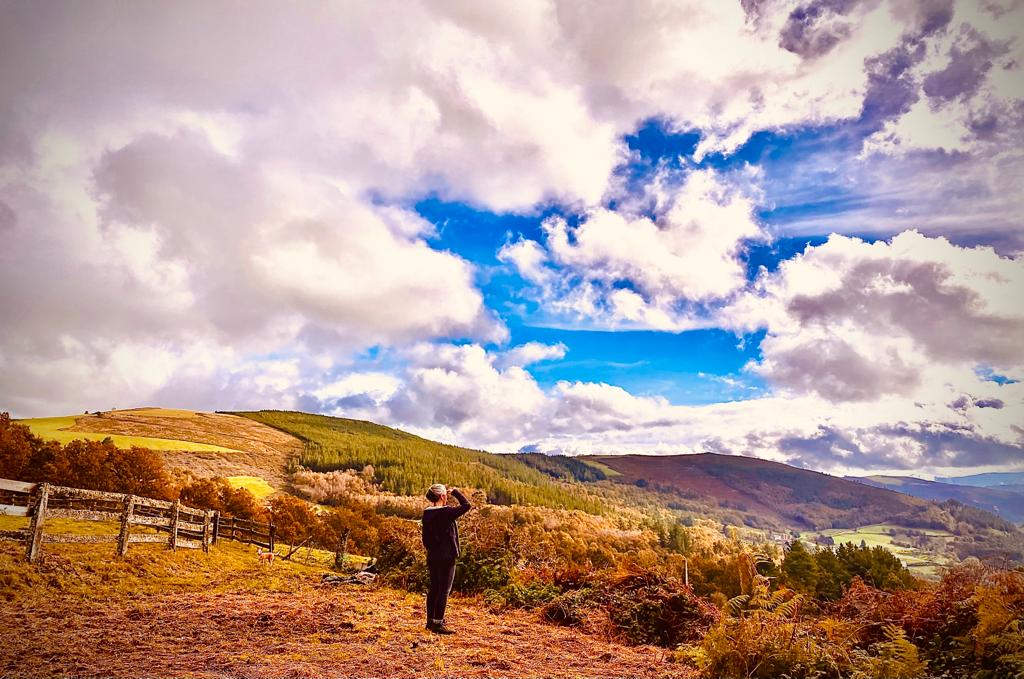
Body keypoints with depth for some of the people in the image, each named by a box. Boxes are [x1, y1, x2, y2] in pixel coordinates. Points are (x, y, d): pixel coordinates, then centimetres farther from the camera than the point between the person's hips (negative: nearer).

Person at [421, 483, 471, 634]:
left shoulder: (427, 513, 4)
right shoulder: (446, 512, -19)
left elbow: (425, 538, 11)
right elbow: (466, 505, -15)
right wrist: (455, 491, -6)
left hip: (432, 557, 8)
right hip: (446, 558, -8)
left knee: (433, 588, 16)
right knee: (444, 590, 0)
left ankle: (431, 620, 25)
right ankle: (438, 623, 4)